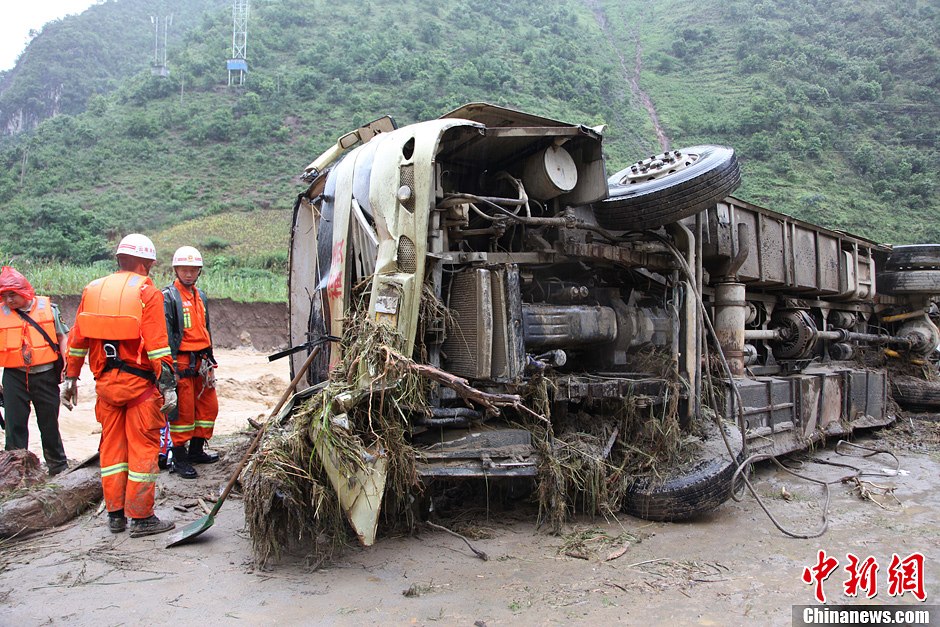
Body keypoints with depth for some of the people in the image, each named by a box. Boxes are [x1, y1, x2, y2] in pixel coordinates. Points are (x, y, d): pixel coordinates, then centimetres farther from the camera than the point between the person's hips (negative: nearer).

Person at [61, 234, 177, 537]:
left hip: (105, 382, 6)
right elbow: (158, 346, -15)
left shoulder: (93, 290, 9)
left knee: (112, 446, 14)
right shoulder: (147, 293, -9)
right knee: (143, 447, 2)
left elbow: (77, 339, 12)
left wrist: (71, 378, 20)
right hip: (139, 383, -6)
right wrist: (168, 386, -13)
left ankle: (115, 514, 23)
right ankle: (141, 517, 7)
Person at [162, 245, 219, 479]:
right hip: (181, 361, -8)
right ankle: (179, 458, 8)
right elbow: (165, 333, -14)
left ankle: (196, 450, 26)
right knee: (183, 411, -3)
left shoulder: (200, 296, 17)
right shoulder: (169, 296, -7)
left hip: (200, 362, 8)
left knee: (209, 406, 12)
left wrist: (210, 360, 22)